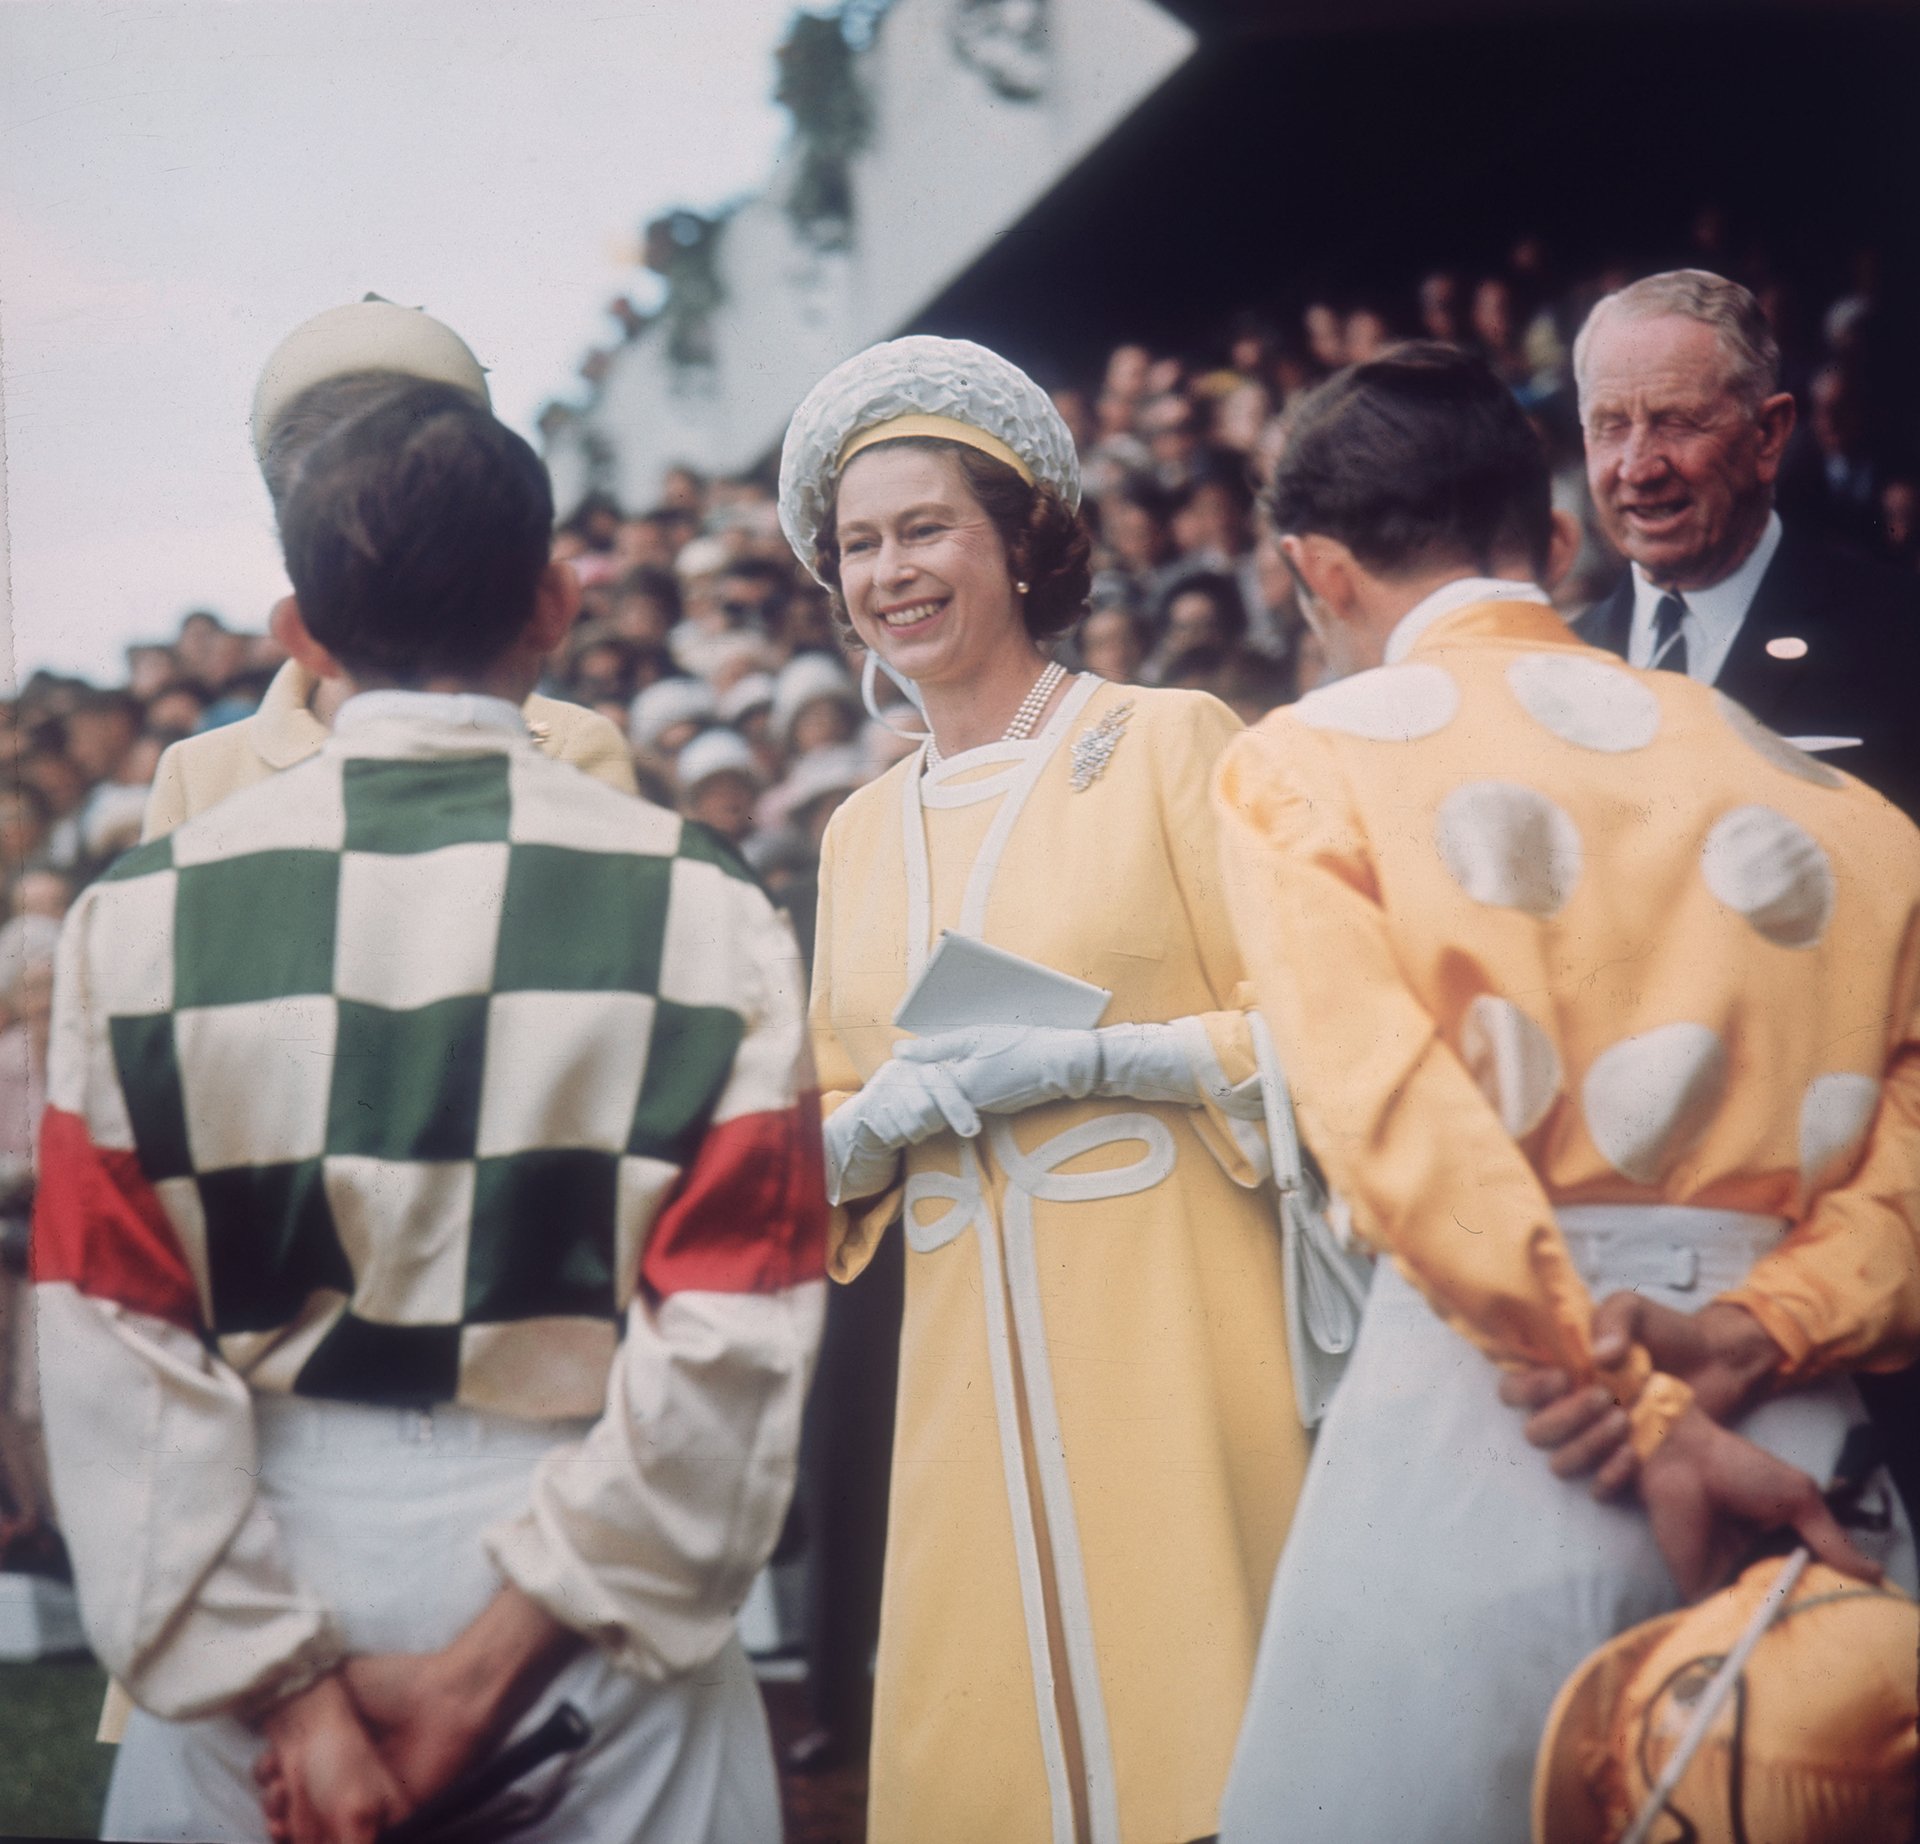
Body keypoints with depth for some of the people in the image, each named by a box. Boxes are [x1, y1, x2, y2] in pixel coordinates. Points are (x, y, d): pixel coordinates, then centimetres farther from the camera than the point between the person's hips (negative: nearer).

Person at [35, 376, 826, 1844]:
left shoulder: (143, 919, -4)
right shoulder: (709, 919, -6)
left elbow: (114, 1352, -8)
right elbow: (733, 1341, -12)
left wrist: (283, 1687, -8)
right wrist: (490, 1660, -10)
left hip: (267, 1567, 1)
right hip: (593, 1601, -1)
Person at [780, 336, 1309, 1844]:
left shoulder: (1169, 742, 0)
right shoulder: (862, 831, 16)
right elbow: (829, 1141, 21)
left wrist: (1089, 1058, -15)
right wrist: (883, 1118, -1)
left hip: (1171, 1332, -4)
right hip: (970, 1372, 5)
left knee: (1186, 1719, -6)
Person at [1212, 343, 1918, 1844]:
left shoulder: (1304, 765, 3)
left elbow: (1395, 1115, -12)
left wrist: (1643, 1420, -13)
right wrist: (1755, 1335, -7)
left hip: (1491, 1416, -3)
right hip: (1795, 1436, 4)